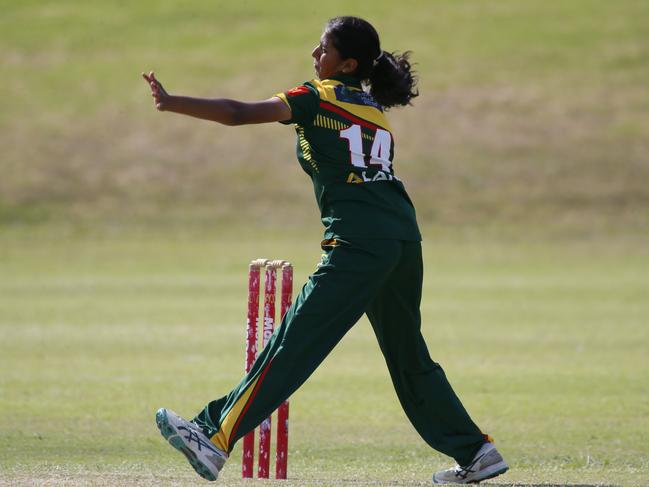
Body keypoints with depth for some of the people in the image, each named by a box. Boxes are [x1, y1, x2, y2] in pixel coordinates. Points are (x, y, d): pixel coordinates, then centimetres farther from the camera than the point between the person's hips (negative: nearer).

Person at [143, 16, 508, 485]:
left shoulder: (318, 97, 0)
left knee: (292, 345, -10)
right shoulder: (376, 109, 20)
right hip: (405, 237, 7)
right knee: (410, 357, 19)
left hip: (359, 243, -7)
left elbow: (238, 113, -6)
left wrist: (171, 103, -3)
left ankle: (214, 437, -13)